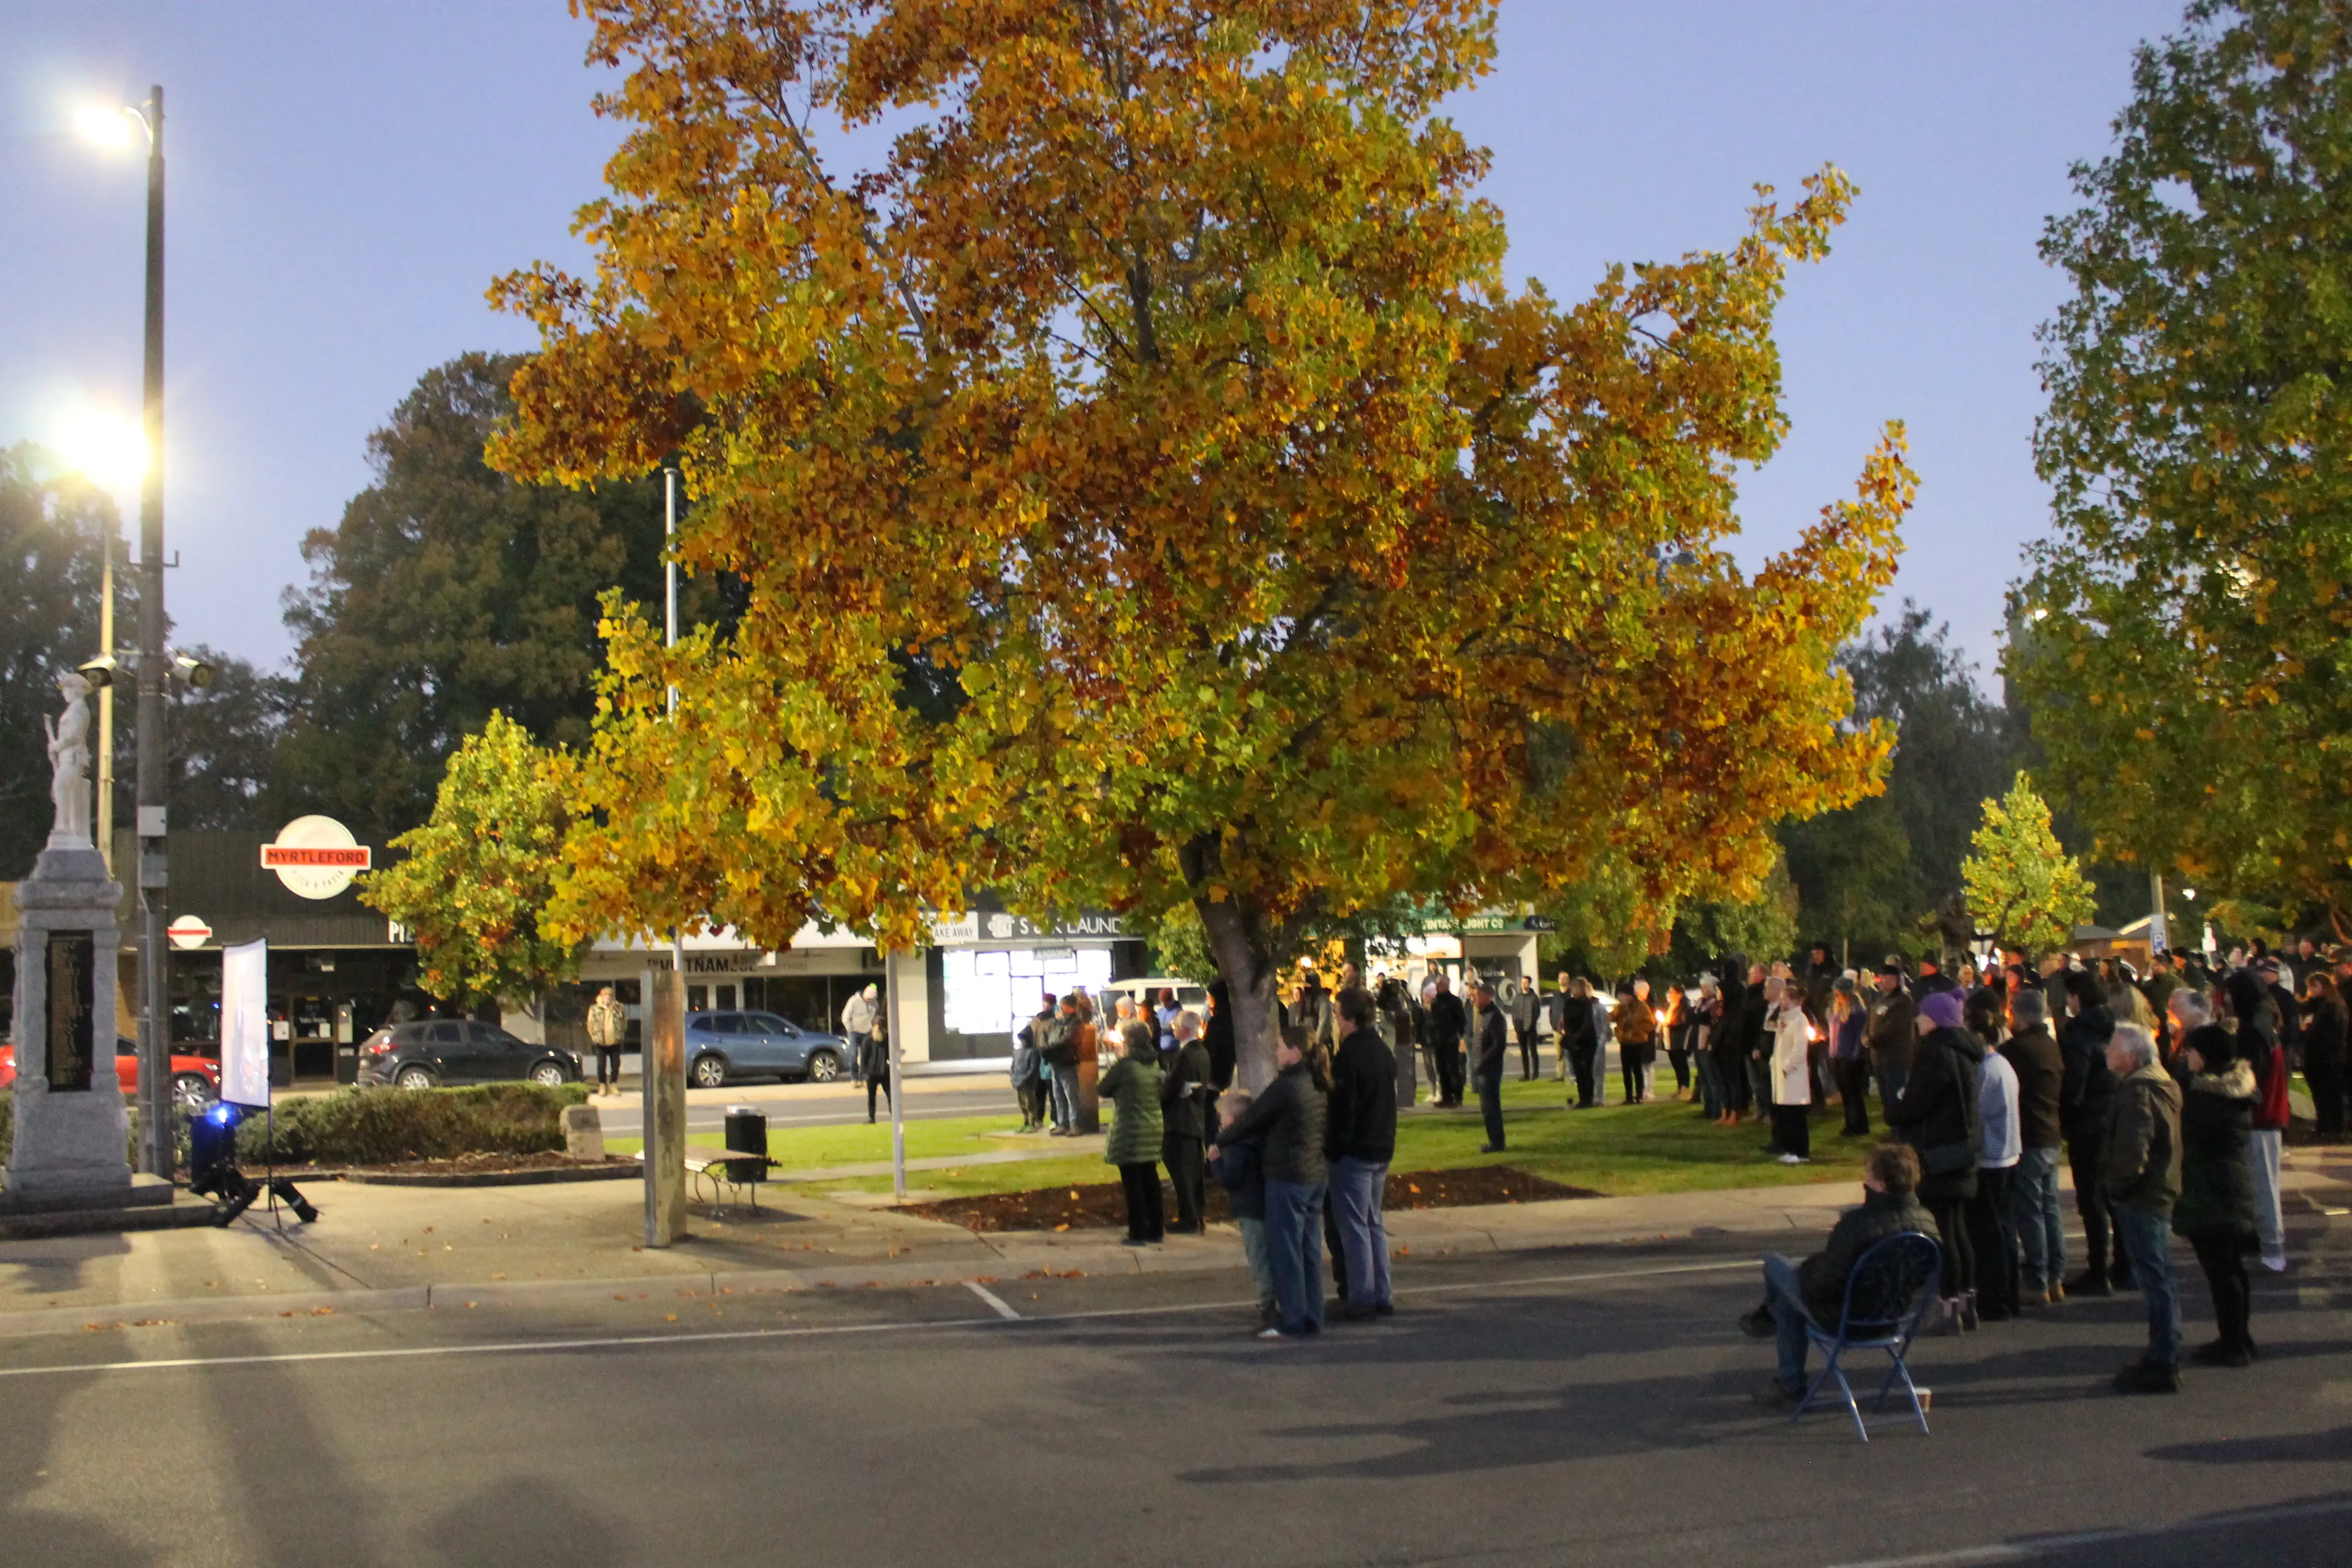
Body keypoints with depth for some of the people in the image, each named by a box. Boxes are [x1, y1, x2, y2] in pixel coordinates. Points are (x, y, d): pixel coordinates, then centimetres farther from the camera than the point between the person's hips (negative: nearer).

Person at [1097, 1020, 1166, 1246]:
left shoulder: (1124, 1065, -15)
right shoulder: (1154, 1063, 6)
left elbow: (1103, 1089, -7)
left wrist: (1117, 1091, 13)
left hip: (1130, 1131, -7)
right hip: (1154, 1128, 7)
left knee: (1132, 1182, -1)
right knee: (1150, 1179, 14)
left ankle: (1138, 1233, 0)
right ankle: (1156, 1229, 18)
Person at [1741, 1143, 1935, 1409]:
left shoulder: (1858, 1223, -32)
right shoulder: (1926, 1222, -13)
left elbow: (1822, 1284, -27)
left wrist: (1808, 1267, -2)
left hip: (1844, 1319, -7)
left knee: (1775, 1265, 16)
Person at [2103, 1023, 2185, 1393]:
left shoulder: (2136, 1091, -20)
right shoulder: (2164, 1083, 12)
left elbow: (2131, 1151, -29)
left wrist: (2114, 1185, -13)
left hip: (2139, 1197, -10)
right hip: (2161, 1193, 10)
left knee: (2155, 1279, -5)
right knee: (2160, 1278, 17)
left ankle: (2161, 1366, 0)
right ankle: (2166, 1357, 27)